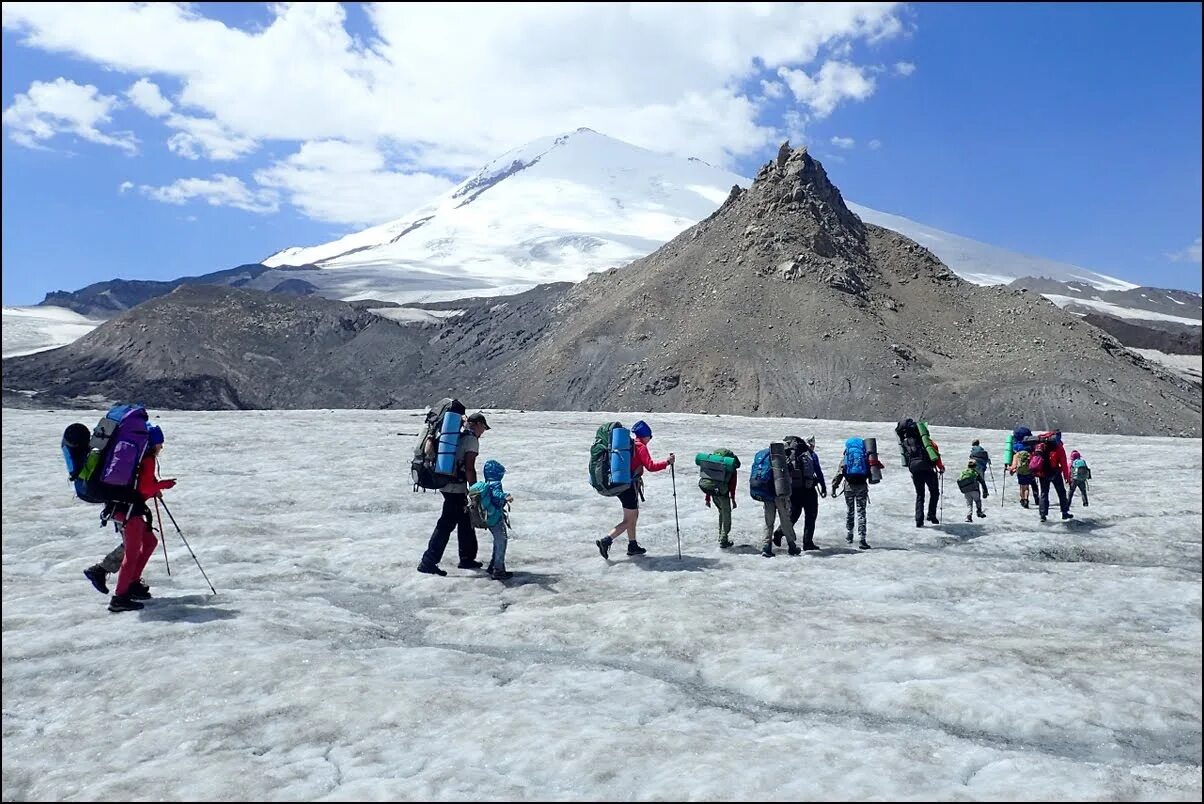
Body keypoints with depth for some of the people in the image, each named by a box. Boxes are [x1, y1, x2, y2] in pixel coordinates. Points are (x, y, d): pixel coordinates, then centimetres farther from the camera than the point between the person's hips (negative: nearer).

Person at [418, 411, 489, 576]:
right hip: (457, 487, -9)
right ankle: (428, 562, -6)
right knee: (447, 524, -6)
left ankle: (467, 559, 26)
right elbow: (469, 468, -17)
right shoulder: (472, 439, -11)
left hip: (446, 483, 9)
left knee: (465, 521, 18)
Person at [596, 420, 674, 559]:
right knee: (629, 521, -3)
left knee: (634, 515, 20)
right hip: (630, 486, -9)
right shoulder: (641, 447, -12)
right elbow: (650, 466, -19)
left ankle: (633, 546, 26)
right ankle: (606, 541, -14)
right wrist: (667, 462, -15)